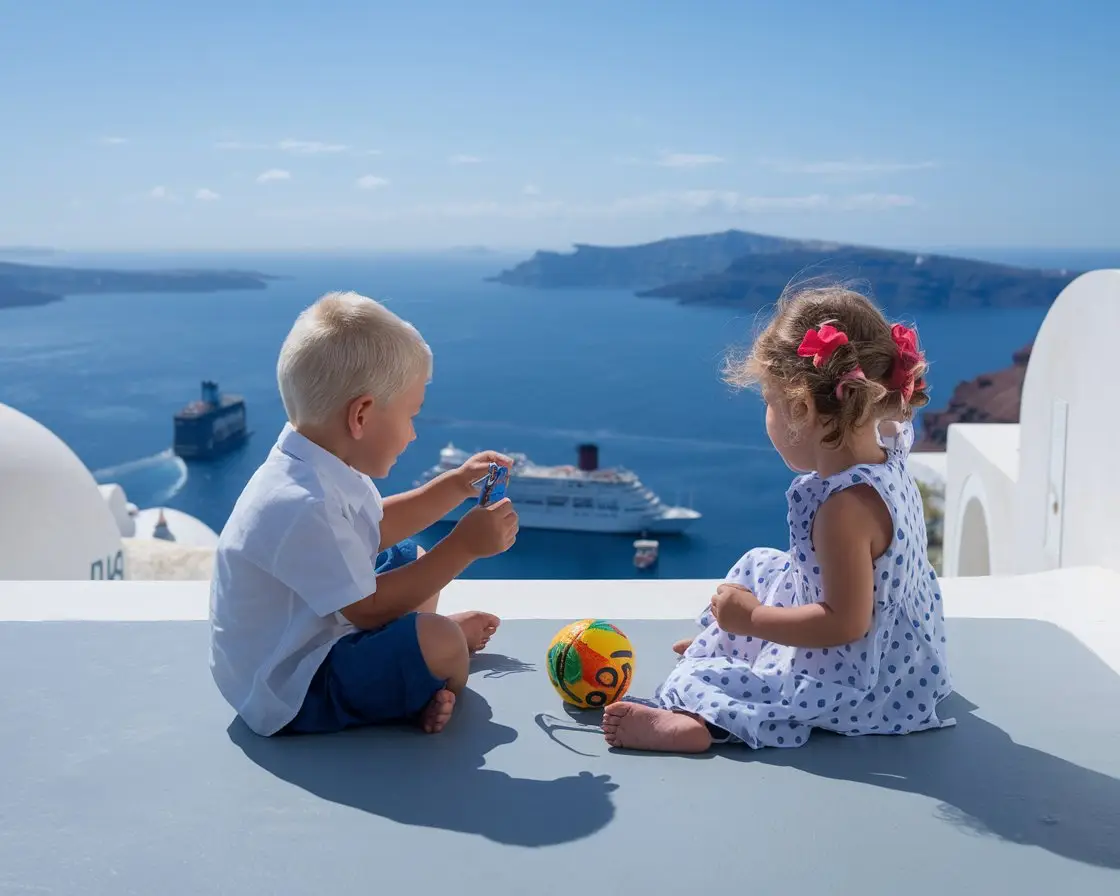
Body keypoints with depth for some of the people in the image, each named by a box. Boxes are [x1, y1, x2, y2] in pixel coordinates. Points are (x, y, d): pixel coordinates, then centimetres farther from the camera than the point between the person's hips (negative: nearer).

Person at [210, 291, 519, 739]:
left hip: (317, 634, 11)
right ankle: (437, 687, 3)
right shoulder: (301, 507, -34)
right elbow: (369, 608, -26)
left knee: (411, 558, 25)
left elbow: (376, 528, 16)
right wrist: (463, 547, -23)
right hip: (294, 691, -11)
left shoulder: (320, 466, -3)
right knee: (437, 641, -28)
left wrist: (456, 485, 11)